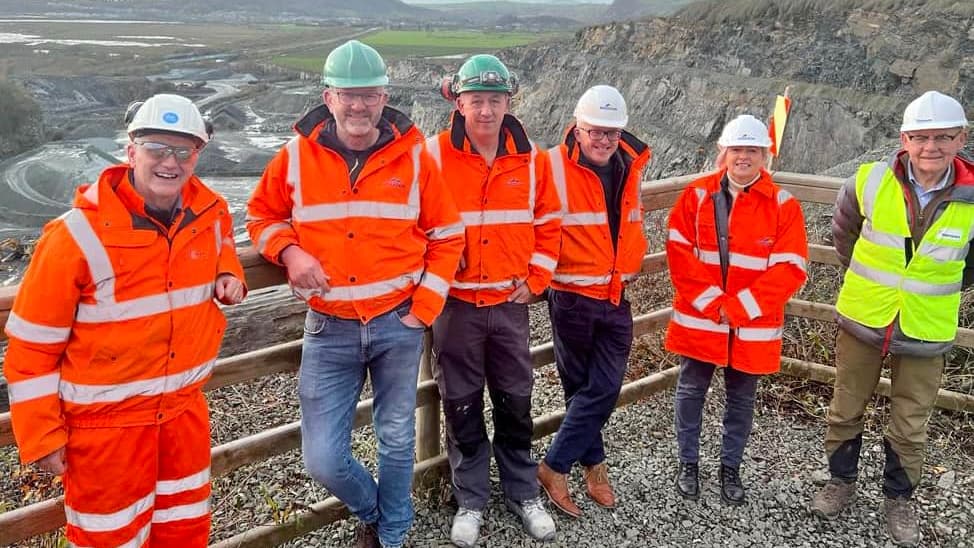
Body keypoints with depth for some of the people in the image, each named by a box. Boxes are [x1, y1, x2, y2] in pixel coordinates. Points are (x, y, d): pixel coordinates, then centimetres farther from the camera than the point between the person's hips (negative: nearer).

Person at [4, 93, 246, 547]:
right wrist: (42, 437, -8)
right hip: (106, 421, -5)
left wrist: (228, 273, 1)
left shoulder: (210, 213, -4)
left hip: (184, 408, 5)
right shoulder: (79, 235, -19)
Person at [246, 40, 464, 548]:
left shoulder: (413, 156, -4)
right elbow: (262, 215, 11)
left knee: (397, 441, 14)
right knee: (323, 459, 0)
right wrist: (288, 251, -10)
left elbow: (447, 235, 3)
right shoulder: (296, 156, -3)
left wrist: (424, 308, -4)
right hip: (329, 328, 1)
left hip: (397, 323, 0)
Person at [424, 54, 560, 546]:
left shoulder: (531, 159, 0)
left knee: (515, 404, 13)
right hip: (456, 303, -2)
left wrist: (534, 279, 3)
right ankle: (471, 500, 26)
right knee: (462, 407, 10)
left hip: (511, 302, 2)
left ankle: (523, 493, 31)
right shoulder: (433, 155, -9)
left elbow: (547, 224, 8)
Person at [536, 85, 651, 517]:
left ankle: (555, 465, 15)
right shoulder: (554, 166, -14)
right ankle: (594, 463, 24)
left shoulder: (628, 168, 6)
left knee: (604, 389, 3)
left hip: (615, 299, 5)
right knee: (582, 387, 9)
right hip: (571, 298, -5)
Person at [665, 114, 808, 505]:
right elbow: (679, 251, -6)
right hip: (698, 318, 1)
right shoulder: (697, 194, -2)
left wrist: (737, 308, -16)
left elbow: (790, 269, -10)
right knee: (691, 392, 11)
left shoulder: (783, 204, -5)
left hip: (753, 324, 0)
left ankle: (730, 468, 33)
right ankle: (688, 463, 30)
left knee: (741, 399, 14)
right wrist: (710, 303, -16)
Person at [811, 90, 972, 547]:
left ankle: (898, 498, 35)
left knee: (910, 425, 14)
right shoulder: (869, 182, -13)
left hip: (926, 333, 0)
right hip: (862, 321, 1)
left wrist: (935, 287, 11)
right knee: (845, 409, 15)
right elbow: (844, 231, 9)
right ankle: (841, 480, 36)